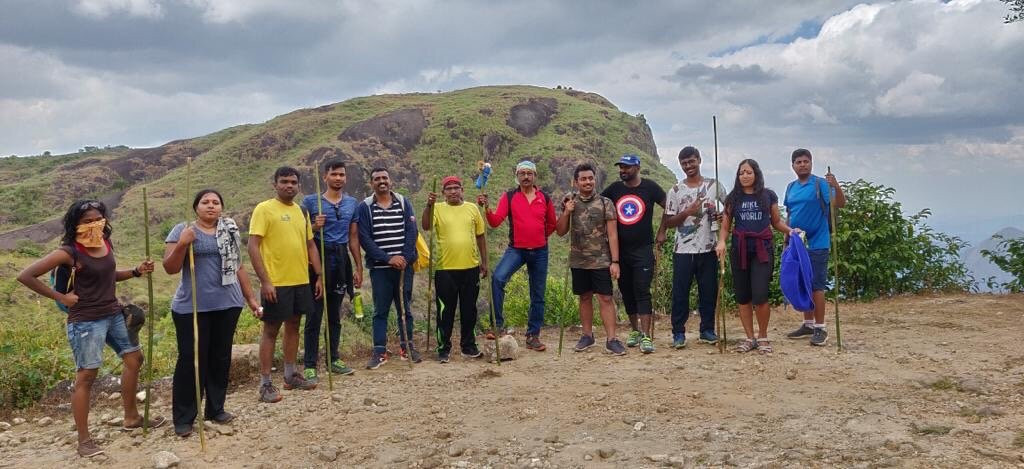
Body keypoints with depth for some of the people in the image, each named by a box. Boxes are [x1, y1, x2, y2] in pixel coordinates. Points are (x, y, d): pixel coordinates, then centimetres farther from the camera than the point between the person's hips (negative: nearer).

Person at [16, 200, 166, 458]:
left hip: (114, 314, 8)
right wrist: (60, 297, -15)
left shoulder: (106, 244, 3)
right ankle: (84, 440, 7)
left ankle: (131, 417, 31)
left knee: (134, 359, 15)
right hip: (86, 321, -8)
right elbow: (25, 276, -19)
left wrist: (136, 271, 5)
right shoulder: (69, 252, -18)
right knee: (86, 376, -3)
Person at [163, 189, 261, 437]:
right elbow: (170, 268, -5)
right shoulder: (182, 230, -1)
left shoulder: (230, 231, 10)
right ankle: (183, 418, 8)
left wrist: (250, 298, 13)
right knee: (191, 360, -2)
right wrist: (182, 244, -21)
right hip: (191, 308, -4)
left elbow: (238, 267, 15)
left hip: (227, 305, 4)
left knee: (221, 358, 10)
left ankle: (216, 408, 23)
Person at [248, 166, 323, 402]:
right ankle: (265, 384, 7)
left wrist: (319, 276, 11)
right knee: (271, 330, 0)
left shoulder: (301, 211, 12)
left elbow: (310, 245, 17)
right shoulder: (264, 209, -8)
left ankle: (291, 375, 27)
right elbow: (253, 246, -13)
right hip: (276, 283, -6)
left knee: (293, 325, 15)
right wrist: (264, 281, -19)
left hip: (301, 281, 7)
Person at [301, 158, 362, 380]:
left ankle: (334, 359, 23)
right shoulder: (310, 201, -2)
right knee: (314, 315, -2)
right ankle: (309, 365, 2)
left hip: (341, 261, 4)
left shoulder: (352, 203, 10)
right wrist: (314, 227, -19)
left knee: (335, 314, 13)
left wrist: (358, 267, 10)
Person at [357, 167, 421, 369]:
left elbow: (411, 232, -1)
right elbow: (364, 238, -7)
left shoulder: (404, 203, 6)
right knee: (380, 310, 2)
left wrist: (404, 257, -14)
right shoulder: (365, 207, 0)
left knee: (404, 308, 8)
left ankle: (407, 347, 18)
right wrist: (388, 258, -15)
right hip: (379, 268, -1)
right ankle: (380, 352, 7)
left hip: (404, 266, 2)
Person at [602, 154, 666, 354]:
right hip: (620, 249, 4)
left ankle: (646, 336, -11)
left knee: (642, 292, -10)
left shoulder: (650, 187, -2)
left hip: (643, 249, -4)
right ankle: (636, 330, 24)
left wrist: (662, 230, 1)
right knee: (627, 293, 10)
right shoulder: (614, 189, 5)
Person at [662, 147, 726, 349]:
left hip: (708, 248, 1)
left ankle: (707, 330, 19)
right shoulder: (676, 191, 3)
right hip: (683, 250, -1)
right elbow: (668, 222, 1)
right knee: (680, 292, 0)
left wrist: (724, 215, -9)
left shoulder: (714, 185, 5)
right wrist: (687, 212, -14)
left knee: (709, 291, 7)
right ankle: (678, 333, 8)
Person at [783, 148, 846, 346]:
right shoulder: (791, 187, 10)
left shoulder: (820, 184, -8)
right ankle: (808, 324, 24)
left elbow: (840, 204, -18)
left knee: (817, 285, -4)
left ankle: (820, 328, 3)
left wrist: (836, 186, -35)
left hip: (816, 244, -6)